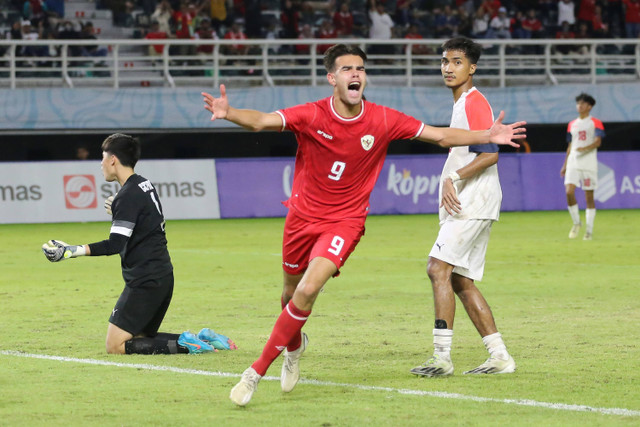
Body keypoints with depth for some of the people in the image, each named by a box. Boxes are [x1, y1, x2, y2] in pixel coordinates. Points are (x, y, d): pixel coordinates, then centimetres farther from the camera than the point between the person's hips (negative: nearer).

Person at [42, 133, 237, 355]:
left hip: (145, 282, -10)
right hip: (162, 276, 10)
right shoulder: (145, 185, 12)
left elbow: (115, 245, -23)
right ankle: (203, 339, 8)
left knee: (115, 346, -7)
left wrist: (72, 251, -25)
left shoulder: (128, 196, -16)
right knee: (141, 338, 20)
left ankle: (183, 345, -14)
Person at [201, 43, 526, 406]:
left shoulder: (383, 120, -9)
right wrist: (229, 113, -48)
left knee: (307, 291, -21)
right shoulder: (312, 115, -14)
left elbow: (440, 135, -1)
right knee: (291, 292, 17)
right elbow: (262, 121, -27)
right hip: (303, 214, 1)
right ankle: (295, 344, 53)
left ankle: (257, 372, -12)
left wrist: (487, 136, -11)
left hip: (345, 220, -1)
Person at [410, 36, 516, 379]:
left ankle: (442, 357, -21)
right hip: (464, 206, 11)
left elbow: (490, 154, -19)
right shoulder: (461, 104, 21)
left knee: (439, 267, -18)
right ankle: (500, 357, 11)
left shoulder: (474, 102, -10)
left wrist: (454, 178, -24)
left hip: (475, 204, -11)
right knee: (461, 281, 9)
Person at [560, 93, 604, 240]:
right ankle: (576, 223, 5)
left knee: (589, 196, -2)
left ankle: (589, 231, 4)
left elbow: (598, 141, -11)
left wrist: (585, 148, -28)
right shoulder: (572, 124, 17)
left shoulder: (595, 123, 2)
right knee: (569, 192, -14)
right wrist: (565, 165, 17)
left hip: (589, 163, -4)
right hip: (573, 162, 4)